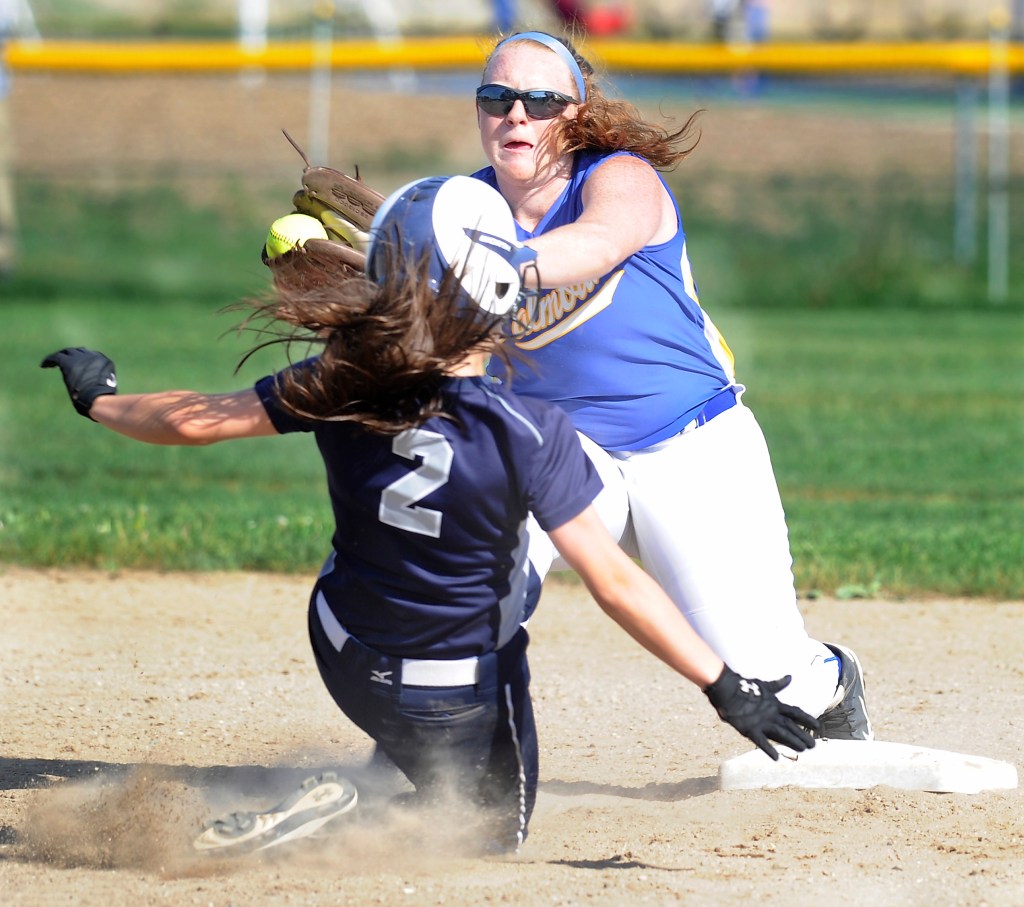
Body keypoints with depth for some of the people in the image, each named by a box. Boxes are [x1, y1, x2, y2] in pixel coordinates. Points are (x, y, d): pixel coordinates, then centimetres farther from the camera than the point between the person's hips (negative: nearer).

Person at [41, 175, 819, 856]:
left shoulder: (344, 386, -17)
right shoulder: (529, 434, -28)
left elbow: (198, 421, -6)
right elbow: (614, 583, -27)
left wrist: (100, 399, 14)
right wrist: (725, 686, -20)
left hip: (346, 659, 5)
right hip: (459, 700, -5)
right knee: (490, 829, 22)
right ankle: (351, 822, -10)